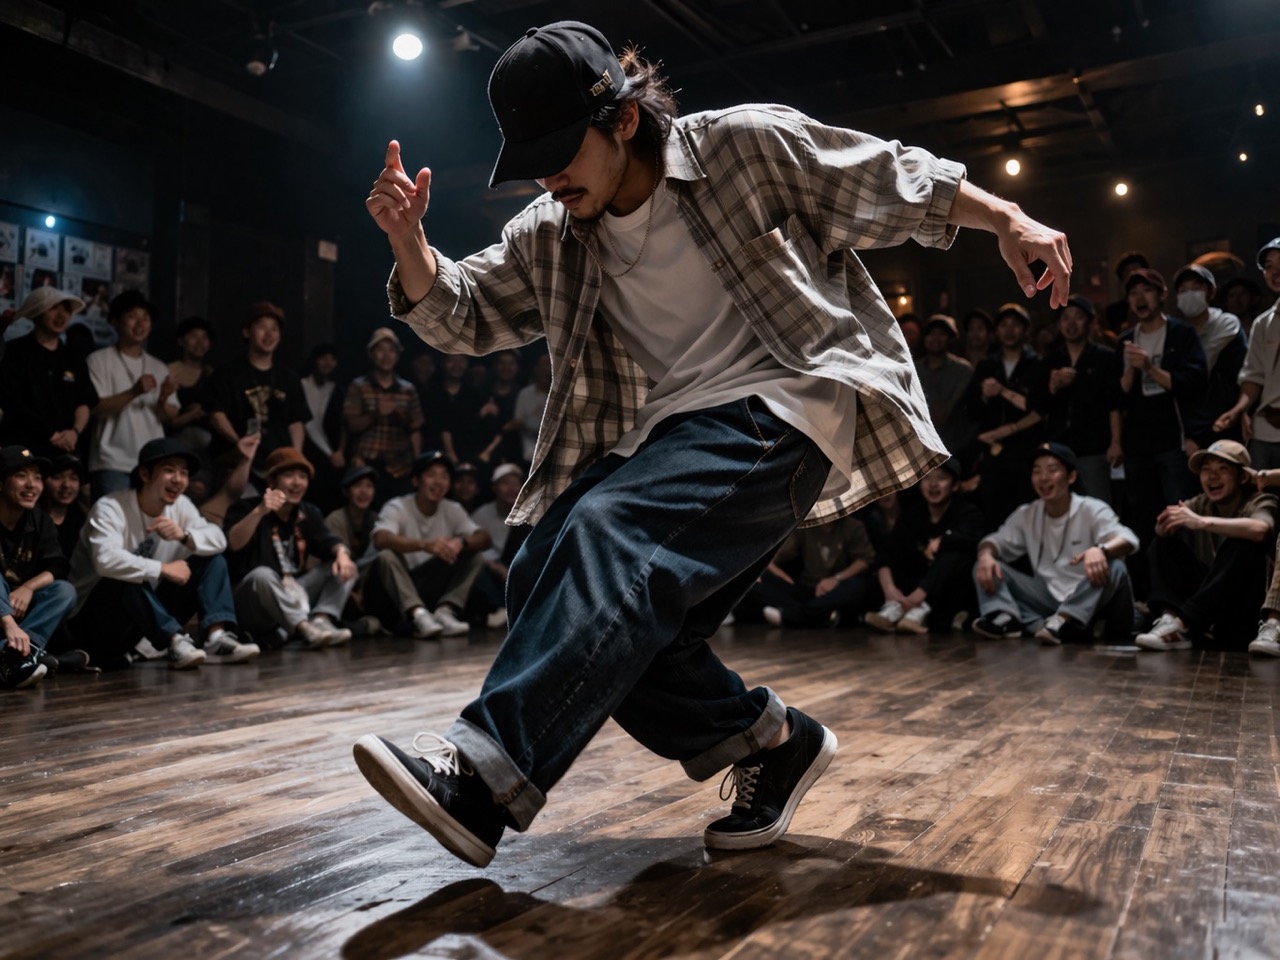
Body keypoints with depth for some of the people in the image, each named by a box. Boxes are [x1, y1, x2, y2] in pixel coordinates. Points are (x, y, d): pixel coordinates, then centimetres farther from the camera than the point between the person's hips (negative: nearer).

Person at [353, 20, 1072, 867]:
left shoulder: (747, 146, 0)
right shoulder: (551, 235, 14)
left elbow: (902, 182, 7)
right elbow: (458, 313, 14)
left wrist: (1009, 221, 1)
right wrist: (408, 239, -5)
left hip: (776, 412, -7)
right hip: (659, 439, 7)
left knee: (609, 535, -31)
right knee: (550, 588, -10)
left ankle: (485, 777, -36)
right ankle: (769, 741, 3)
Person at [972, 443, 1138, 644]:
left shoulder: (1092, 509, -6)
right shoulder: (1025, 515, 8)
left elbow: (1128, 539, -21)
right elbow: (997, 541, 7)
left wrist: (1100, 550, -46)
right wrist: (985, 554, -20)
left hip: (1084, 600, -3)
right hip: (1045, 597, 4)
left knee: (1115, 567, -32)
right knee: (985, 567, -9)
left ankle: (1063, 620, -43)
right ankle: (1004, 618, -34)